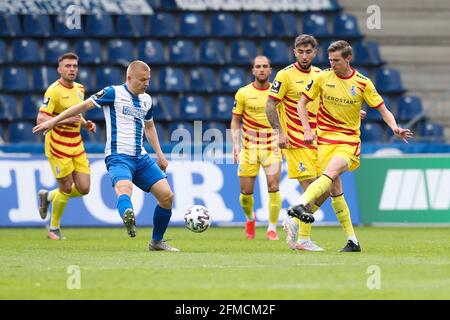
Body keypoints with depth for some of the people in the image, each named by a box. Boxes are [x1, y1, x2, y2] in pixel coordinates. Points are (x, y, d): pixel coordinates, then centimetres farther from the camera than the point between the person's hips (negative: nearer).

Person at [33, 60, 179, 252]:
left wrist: (159, 154, 26)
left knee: (166, 195, -2)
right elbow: (84, 106, -3)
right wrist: (54, 121, -5)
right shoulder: (114, 93, -5)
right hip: (118, 157, -7)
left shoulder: (146, 100, 15)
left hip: (141, 158, 7)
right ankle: (129, 218, -69)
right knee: (124, 189, -37)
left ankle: (157, 241, 14)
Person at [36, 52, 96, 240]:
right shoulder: (54, 91, -15)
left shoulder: (79, 89, 9)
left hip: (76, 145, 7)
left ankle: (48, 196, 27)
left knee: (83, 188, 1)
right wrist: (64, 120, -30)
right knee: (66, 188, -3)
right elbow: (40, 120, -20)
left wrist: (85, 123, 4)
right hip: (58, 146, -7)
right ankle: (54, 228, 18)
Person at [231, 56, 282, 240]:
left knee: (273, 187, -13)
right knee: (246, 192, 2)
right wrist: (235, 144, -5)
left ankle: (272, 229, -2)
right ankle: (250, 218, 33)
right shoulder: (243, 93, -1)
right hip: (249, 148, 0)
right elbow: (235, 121, 5)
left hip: (272, 147, 0)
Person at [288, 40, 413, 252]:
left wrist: (394, 128, -16)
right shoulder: (322, 78, 1)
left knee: (330, 173, -30)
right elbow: (302, 103, 8)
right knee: (334, 188, -4)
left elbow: (383, 110, 3)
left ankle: (300, 205, -48)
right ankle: (352, 241, 3)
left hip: (350, 141, -2)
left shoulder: (363, 83, -1)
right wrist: (307, 130, -4)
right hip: (325, 139, 2)